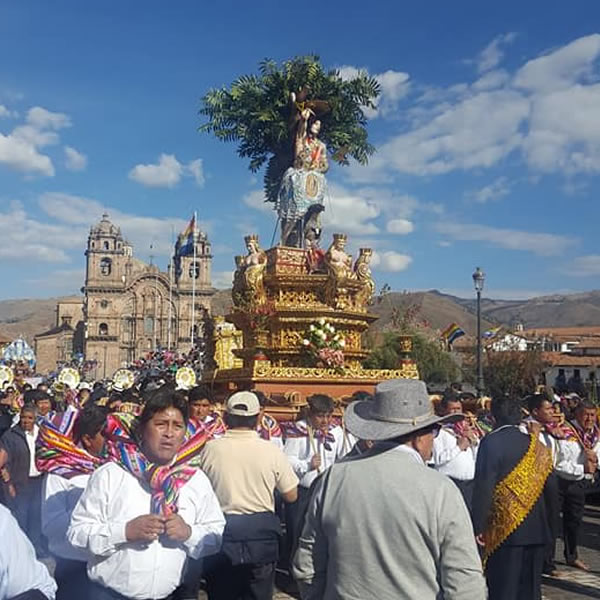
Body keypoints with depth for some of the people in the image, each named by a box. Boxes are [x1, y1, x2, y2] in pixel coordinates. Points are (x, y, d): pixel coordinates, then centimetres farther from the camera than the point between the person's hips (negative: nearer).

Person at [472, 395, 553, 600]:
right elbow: (549, 486, 12)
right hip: (535, 528, 6)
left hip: (504, 529, -6)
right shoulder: (535, 444, 7)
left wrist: (478, 526, -12)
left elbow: (483, 487, -15)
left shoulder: (491, 442, -11)